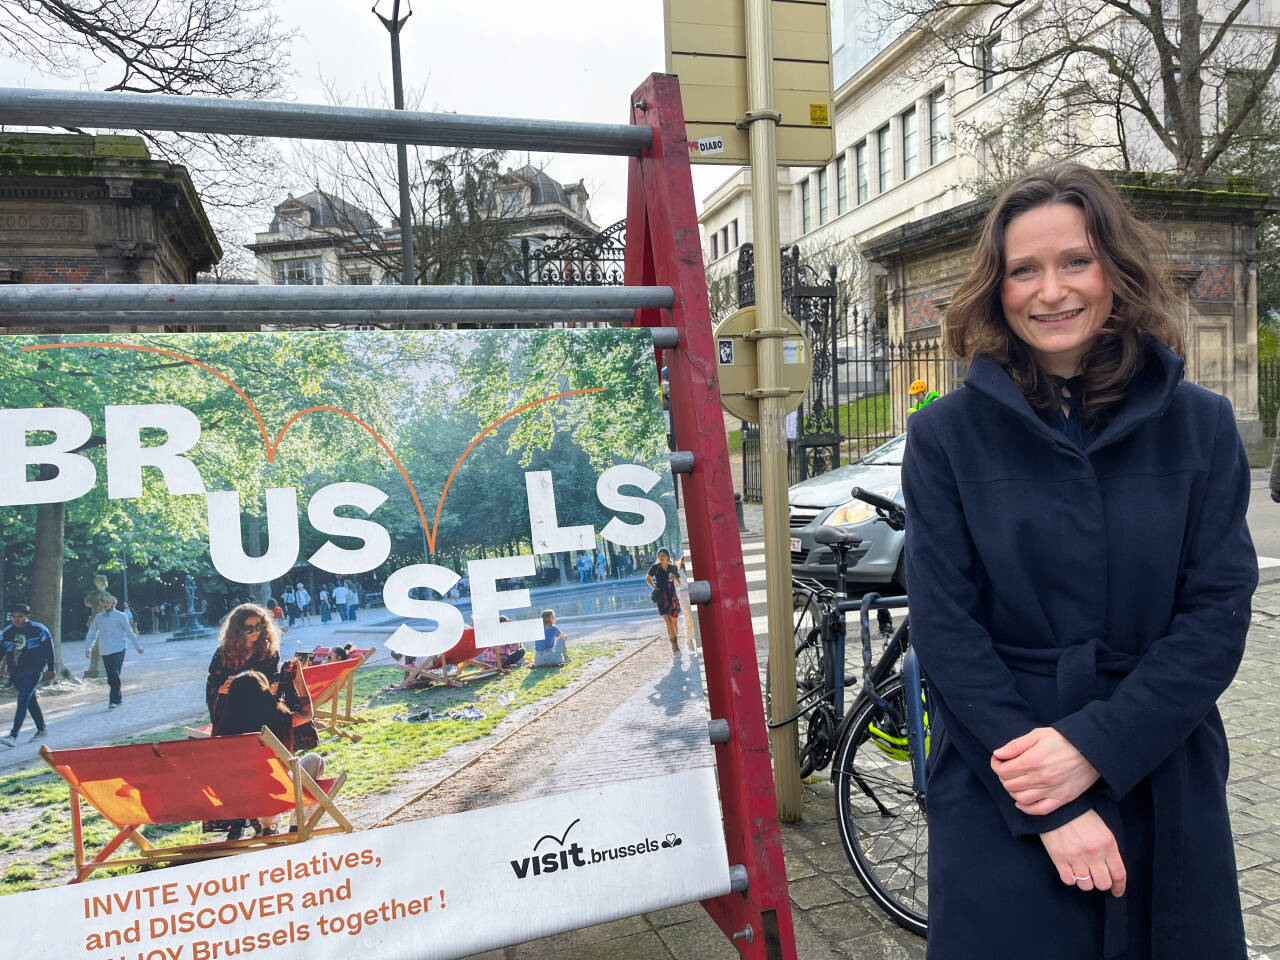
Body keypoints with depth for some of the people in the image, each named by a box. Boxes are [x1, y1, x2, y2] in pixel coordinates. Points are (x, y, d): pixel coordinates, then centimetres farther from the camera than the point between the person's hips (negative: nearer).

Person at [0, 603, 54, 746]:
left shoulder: (38, 629, -6)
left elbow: (48, 649, -2)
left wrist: (50, 669, -1)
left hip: (33, 671, -6)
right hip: (15, 672, 6)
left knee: (22, 700, -15)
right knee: (30, 699, 16)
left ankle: (13, 735, -19)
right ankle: (41, 729, 30)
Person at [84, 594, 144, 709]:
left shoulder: (121, 617, -1)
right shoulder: (98, 618, 9)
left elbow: (130, 633, 4)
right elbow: (91, 634, 11)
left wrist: (138, 647, 7)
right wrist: (88, 648, -1)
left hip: (118, 651, -4)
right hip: (105, 652, 4)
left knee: (114, 676, -13)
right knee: (111, 677, 9)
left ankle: (114, 700, -10)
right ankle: (118, 697, 24)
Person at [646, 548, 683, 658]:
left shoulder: (673, 567, 4)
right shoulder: (655, 567, 0)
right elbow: (647, 578, 13)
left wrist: (674, 578, -12)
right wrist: (654, 587, -3)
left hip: (672, 595, 2)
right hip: (661, 596, -2)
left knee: (674, 621, 6)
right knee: (668, 621, -12)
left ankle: (675, 642, 27)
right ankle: (674, 646, -15)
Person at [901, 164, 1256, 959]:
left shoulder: (1200, 426, 1)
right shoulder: (947, 435, -5)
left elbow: (1219, 610, -4)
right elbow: (945, 627, -9)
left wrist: (1095, 746, -16)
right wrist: (1049, 807, -13)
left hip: (1165, 793, 2)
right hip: (999, 802, -1)